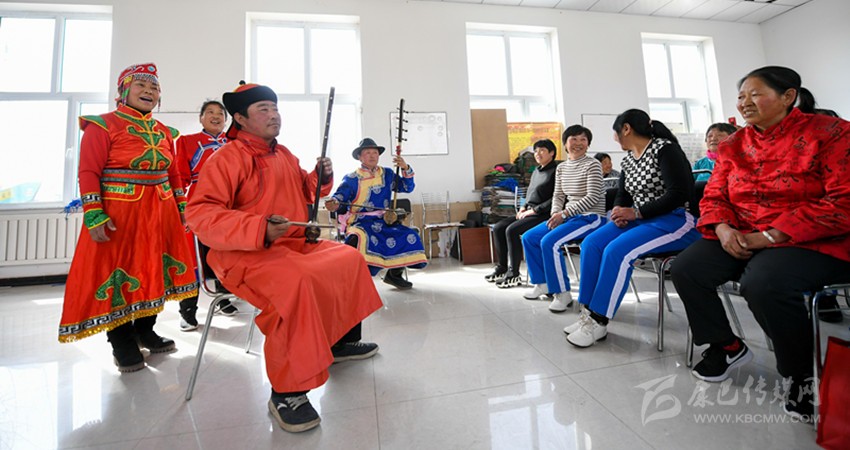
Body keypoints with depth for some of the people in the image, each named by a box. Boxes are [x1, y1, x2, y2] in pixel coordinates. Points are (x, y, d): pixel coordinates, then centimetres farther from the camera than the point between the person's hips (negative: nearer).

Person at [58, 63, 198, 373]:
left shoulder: (164, 132, 14)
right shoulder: (102, 125, -3)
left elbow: (174, 174, 16)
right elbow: (88, 173, -8)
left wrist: (182, 208, 12)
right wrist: (94, 216, -15)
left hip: (160, 212, 6)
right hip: (119, 213, -5)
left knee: (155, 271, 11)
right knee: (118, 273, 2)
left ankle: (145, 329, 28)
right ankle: (121, 341, 18)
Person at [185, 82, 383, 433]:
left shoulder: (284, 154, 16)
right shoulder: (227, 157, -10)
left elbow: (304, 190, 27)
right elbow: (199, 214, -20)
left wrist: (322, 177, 5)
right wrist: (259, 229, -34)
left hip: (297, 243, 9)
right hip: (246, 253, -9)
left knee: (350, 258, 7)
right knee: (298, 280, -37)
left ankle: (342, 341, 19)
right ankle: (285, 392, -21)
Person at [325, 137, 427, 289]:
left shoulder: (387, 174, 14)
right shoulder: (351, 179, 3)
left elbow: (407, 187, 13)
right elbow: (340, 198, -5)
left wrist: (406, 169, -4)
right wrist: (335, 204, -30)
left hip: (384, 222, 4)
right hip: (360, 223, -4)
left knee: (410, 236, -15)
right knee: (357, 237, -39)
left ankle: (394, 274, 4)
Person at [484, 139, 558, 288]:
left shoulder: (555, 171, -7)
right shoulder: (536, 171, 18)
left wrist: (535, 210, -17)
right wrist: (524, 207, 7)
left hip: (543, 215, -9)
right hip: (530, 212, 9)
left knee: (512, 230, -27)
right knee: (498, 228, -4)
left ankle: (514, 275, -18)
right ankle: (502, 267, 4)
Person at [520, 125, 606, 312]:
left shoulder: (593, 164, -9)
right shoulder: (561, 167, 11)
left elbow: (593, 197, -17)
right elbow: (558, 195, 11)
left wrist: (564, 213, -22)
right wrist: (556, 213, -10)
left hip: (591, 217, -8)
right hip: (570, 216, 8)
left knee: (549, 241, -28)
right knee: (529, 237, 0)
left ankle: (563, 294, -15)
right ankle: (542, 282, 13)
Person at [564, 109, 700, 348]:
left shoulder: (665, 149, -10)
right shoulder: (628, 159, 13)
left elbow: (680, 193, -18)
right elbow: (623, 194, 16)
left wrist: (636, 212, -20)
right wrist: (619, 212, -6)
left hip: (675, 220, -7)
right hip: (641, 219, 8)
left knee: (617, 251, -30)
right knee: (591, 243, -15)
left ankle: (599, 322, -20)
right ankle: (589, 313, -14)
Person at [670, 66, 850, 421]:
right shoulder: (732, 145, 10)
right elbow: (713, 197, 8)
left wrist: (768, 236, -21)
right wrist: (723, 229, -13)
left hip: (814, 242, -5)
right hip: (740, 238, 6)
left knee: (762, 283, -34)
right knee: (685, 269, -15)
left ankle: (805, 373, -6)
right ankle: (727, 346, 8)